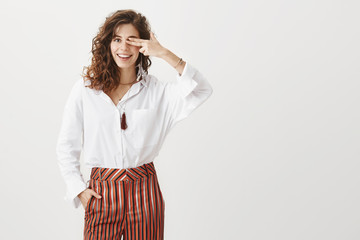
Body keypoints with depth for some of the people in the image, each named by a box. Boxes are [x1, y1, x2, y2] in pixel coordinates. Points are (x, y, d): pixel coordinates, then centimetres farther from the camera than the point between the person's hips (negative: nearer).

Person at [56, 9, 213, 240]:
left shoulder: (156, 90, 1)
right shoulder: (85, 89, 1)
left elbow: (203, 90, -14)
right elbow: (66, 146, 7)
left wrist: (166, 54, -18)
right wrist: (78, 188, 1)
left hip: (144, 190, 1)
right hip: (101, 192, 0)